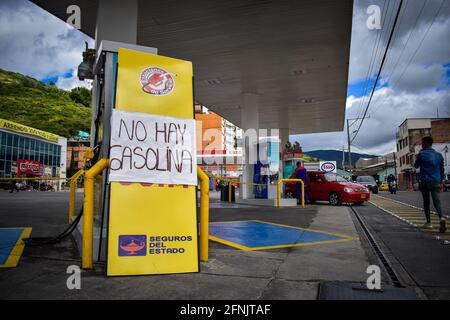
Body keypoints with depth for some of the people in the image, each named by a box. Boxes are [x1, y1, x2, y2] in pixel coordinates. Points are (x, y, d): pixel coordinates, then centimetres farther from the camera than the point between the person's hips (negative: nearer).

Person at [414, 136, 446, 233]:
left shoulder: (422, 154, -5)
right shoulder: (439, 155, 8)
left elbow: (416, 166, 8)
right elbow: (442, 169, 13)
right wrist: (441, 181, 21)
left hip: (424, 182, -3)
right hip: (436, 182, 3)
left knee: (426, 202, 9)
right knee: (437, 202, 0)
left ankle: (428, 223, 15)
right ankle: (441, 218, -26)